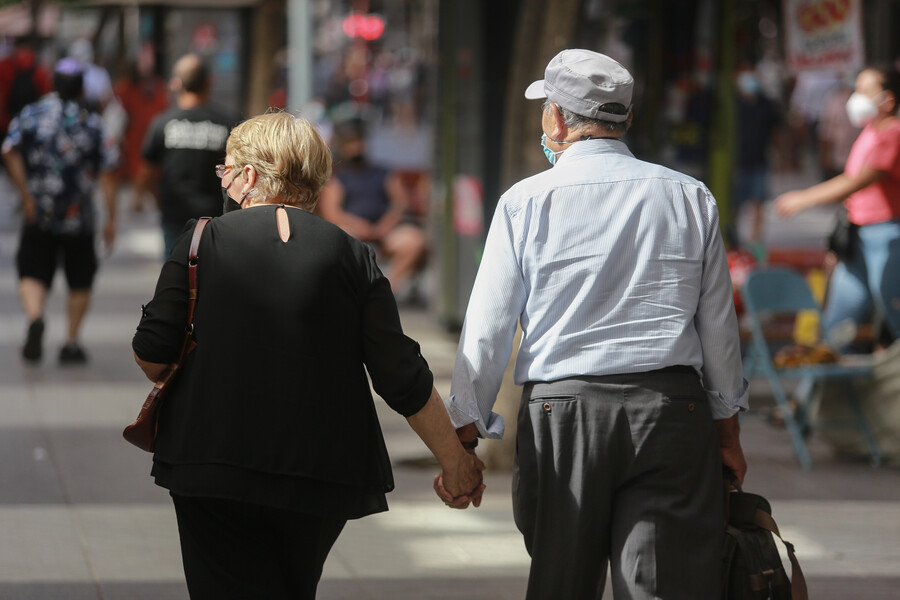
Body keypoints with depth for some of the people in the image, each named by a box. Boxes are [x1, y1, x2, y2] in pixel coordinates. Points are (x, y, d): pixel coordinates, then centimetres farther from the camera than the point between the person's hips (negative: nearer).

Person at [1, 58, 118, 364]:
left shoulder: (30, 114, 2)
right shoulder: (93, 123, 0)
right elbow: (107, 174, -5)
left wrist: (26, 195, -9)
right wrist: (111, 219, -2)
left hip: (38, 213, 0)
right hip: (79, 217, 0)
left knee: (32, 275, 3)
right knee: (80, 281, 15)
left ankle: (35, 317, -27)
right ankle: (71, 342, 14)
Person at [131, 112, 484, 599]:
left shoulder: (204, 240, -2)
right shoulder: (351, 257, 2)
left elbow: (151, 353, -3)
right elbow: (402, 378, 0)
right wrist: (454, 459, 10)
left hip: (213, 464, -2)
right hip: (323, 476, 3)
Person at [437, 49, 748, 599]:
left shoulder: (525, 203, 0)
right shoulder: (691, 198, 6)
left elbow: (487, 330, 0)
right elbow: (719, 326, 11)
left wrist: (464, 438, 8)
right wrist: (728, 430, 21)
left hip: (563, 413, -1)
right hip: (670, 410, 1)